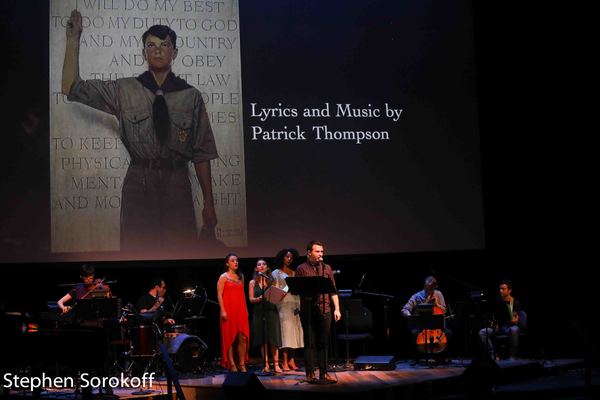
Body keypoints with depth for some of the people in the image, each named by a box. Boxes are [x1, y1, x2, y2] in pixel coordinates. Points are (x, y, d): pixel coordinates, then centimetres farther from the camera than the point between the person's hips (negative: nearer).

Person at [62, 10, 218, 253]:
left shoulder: (191, 96, 1)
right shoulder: (124, 91, 3)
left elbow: (202, 153, 3)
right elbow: (72, 88, 2)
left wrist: (209, 204, 2)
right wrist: (73, 40, -4)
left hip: (177, 187, 0)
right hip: (139, 185, 0)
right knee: (138, 251, 1)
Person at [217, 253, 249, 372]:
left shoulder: (240, 276, 16)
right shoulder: (223, 277, -1)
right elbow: (219, 295, -6)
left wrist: (246, 310, 13)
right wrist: (223, 310, -14)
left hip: (240, 310, 5)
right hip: (229, 310, -5)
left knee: (243, 337, 0)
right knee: (230, 337, -1)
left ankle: (242, 364, 6)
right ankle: (231, 364, 4)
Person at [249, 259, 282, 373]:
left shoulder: (272, 281, 10)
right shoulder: (252, 283, 8)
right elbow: (251, 299, 2)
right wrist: (260, 298, -16)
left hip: (271, 311, 0)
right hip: (258, 312, 0)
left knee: (273, 339, -6)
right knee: (262, 340, 0)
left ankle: (276, 365, -5)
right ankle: (266, 365, 4)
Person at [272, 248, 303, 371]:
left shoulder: (295, 273, 20)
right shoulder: (276, 273, 10)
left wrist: (299, 305, 2)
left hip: (295, 304, 4)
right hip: (284, 304, -4)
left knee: (294, 331, -1)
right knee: (285, 331, -11)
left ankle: (291, 360, 4)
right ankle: (284, 362, -11)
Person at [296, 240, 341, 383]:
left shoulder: (327, 268, 12)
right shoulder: (301, 269, 3)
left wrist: (337, 309, 4)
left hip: (324, 310, 3)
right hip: (308, 311, -3)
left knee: (323, 343, 6)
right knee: (310, 343, 1)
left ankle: (323, 373, 11)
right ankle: (310, 374, 6)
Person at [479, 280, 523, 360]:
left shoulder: (516, 302, -7)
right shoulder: (498, 301, 7)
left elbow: (517, 319, -16)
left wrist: (516, 320, -38)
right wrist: (494, 322, -1)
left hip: (511, 326, -5)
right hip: (499, 327, 5)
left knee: (514, 330, -41)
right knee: (482, 332, -17)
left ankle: (512, 357, -30)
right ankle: (493, 355, -16)